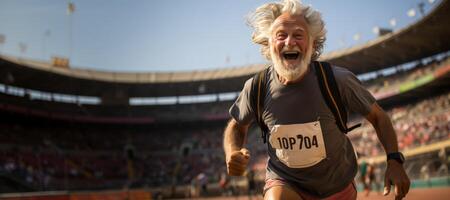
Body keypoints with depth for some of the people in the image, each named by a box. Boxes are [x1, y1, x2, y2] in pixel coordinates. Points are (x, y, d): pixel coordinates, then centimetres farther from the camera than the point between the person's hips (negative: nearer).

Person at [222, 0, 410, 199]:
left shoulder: (338, 80, -18)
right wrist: (232, 153, -16)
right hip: (284, 183, 0)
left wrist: (394, 160, -16)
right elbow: (236, 126, 5)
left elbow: (378, 117, -4)